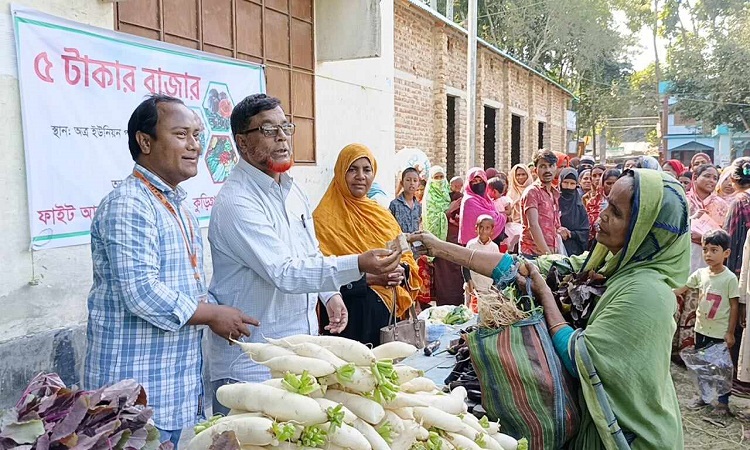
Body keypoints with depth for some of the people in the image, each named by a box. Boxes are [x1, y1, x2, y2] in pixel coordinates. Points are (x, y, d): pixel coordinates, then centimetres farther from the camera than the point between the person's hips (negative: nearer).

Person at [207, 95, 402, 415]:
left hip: (302, 346, 8)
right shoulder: (236, 202, -20)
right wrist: (358, 265, -36)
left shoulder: (293, 190, 9)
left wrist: (329, 294, 4)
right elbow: (282, 272, -28)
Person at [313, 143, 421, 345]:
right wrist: (369, 278, -21)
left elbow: (406, 255, 15)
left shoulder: (381, 214, 13)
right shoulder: (324, 218, -7)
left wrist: (402, 272, -7)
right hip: (349, 316, -6)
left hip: (387, 312, 6)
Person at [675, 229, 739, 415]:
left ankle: (723, 401, 22)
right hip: (702, 329, 5)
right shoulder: (700, 273, -2)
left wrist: (730, 333, -10)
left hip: (720, 332, -5)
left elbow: (734, 306, -10)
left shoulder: (730, 278, -14)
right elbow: (682, 288, 6)